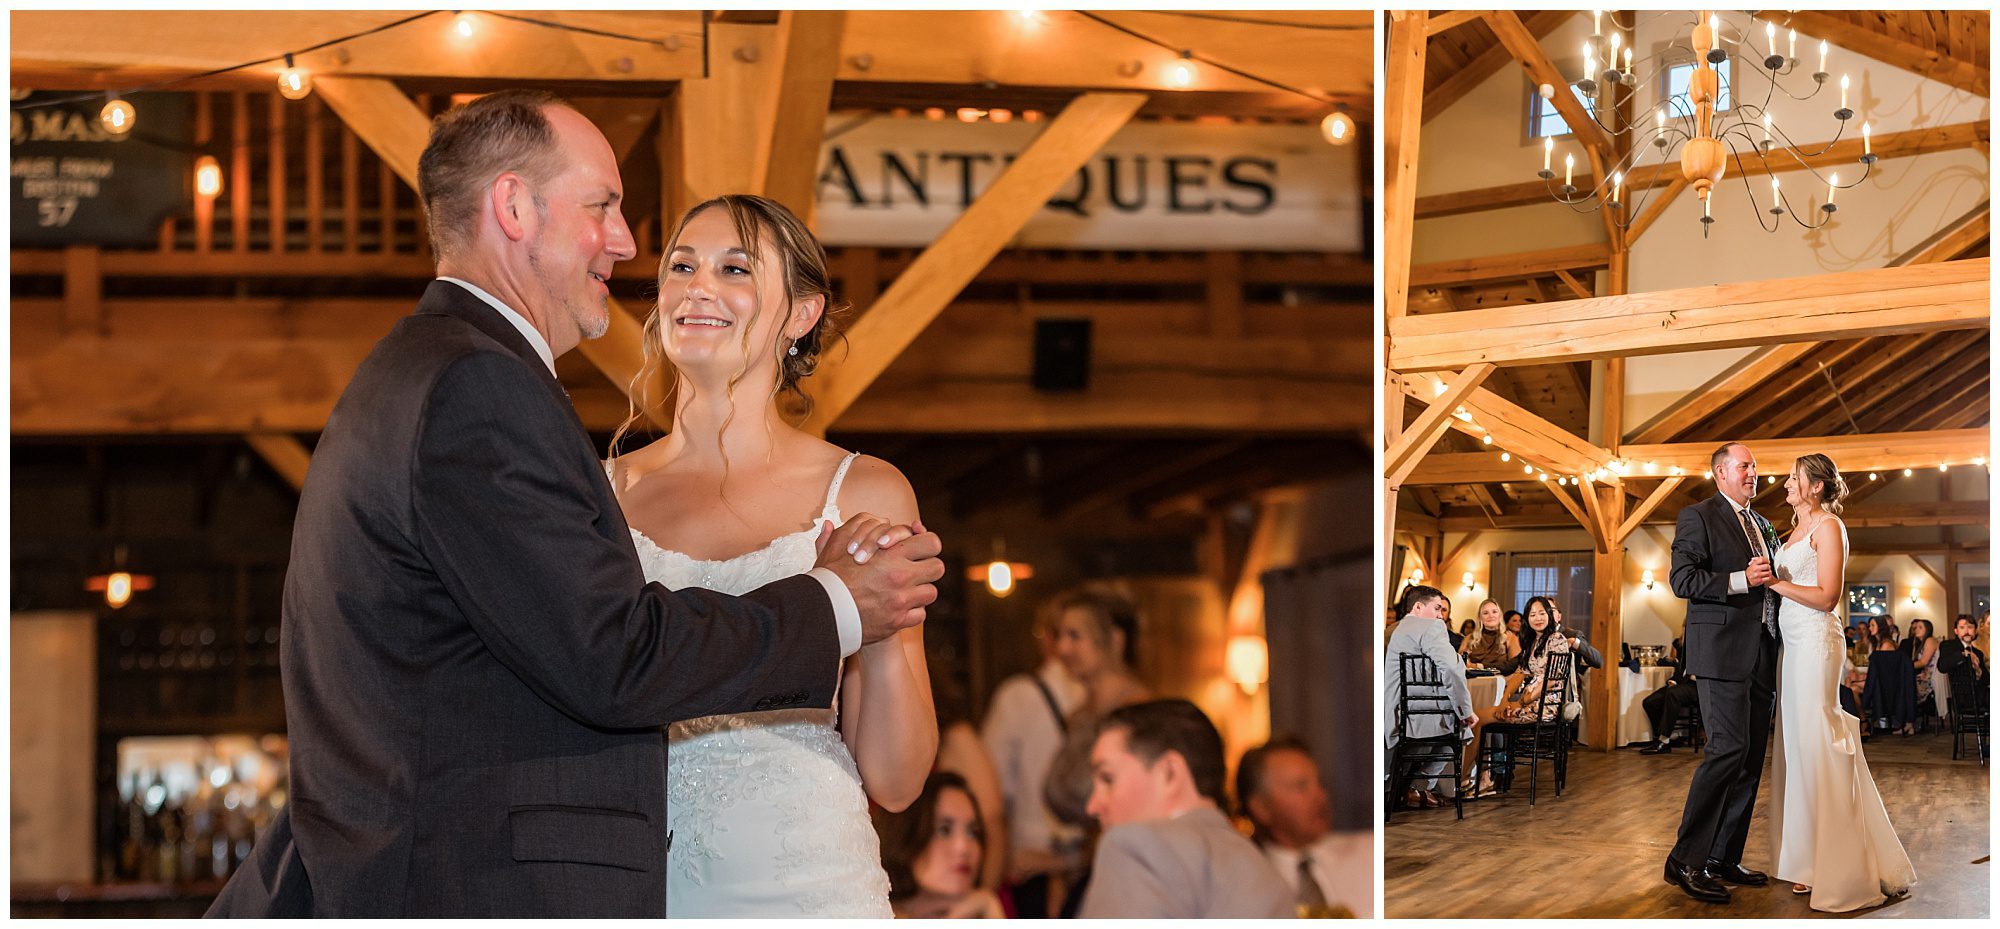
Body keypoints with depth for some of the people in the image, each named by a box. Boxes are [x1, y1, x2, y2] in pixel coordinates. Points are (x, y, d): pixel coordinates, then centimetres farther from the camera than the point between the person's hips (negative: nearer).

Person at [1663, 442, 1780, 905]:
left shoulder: (1763, 526, 23)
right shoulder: (1698, 517, -1)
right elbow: (1681, 579, -12)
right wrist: (1741, 580, -19)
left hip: (1762, 654, 8)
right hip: (1723, 650, -8)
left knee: (1751, 758, 7)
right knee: (1729, 747, -17)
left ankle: (1724, 858, 14)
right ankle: (1686, 860, -13)